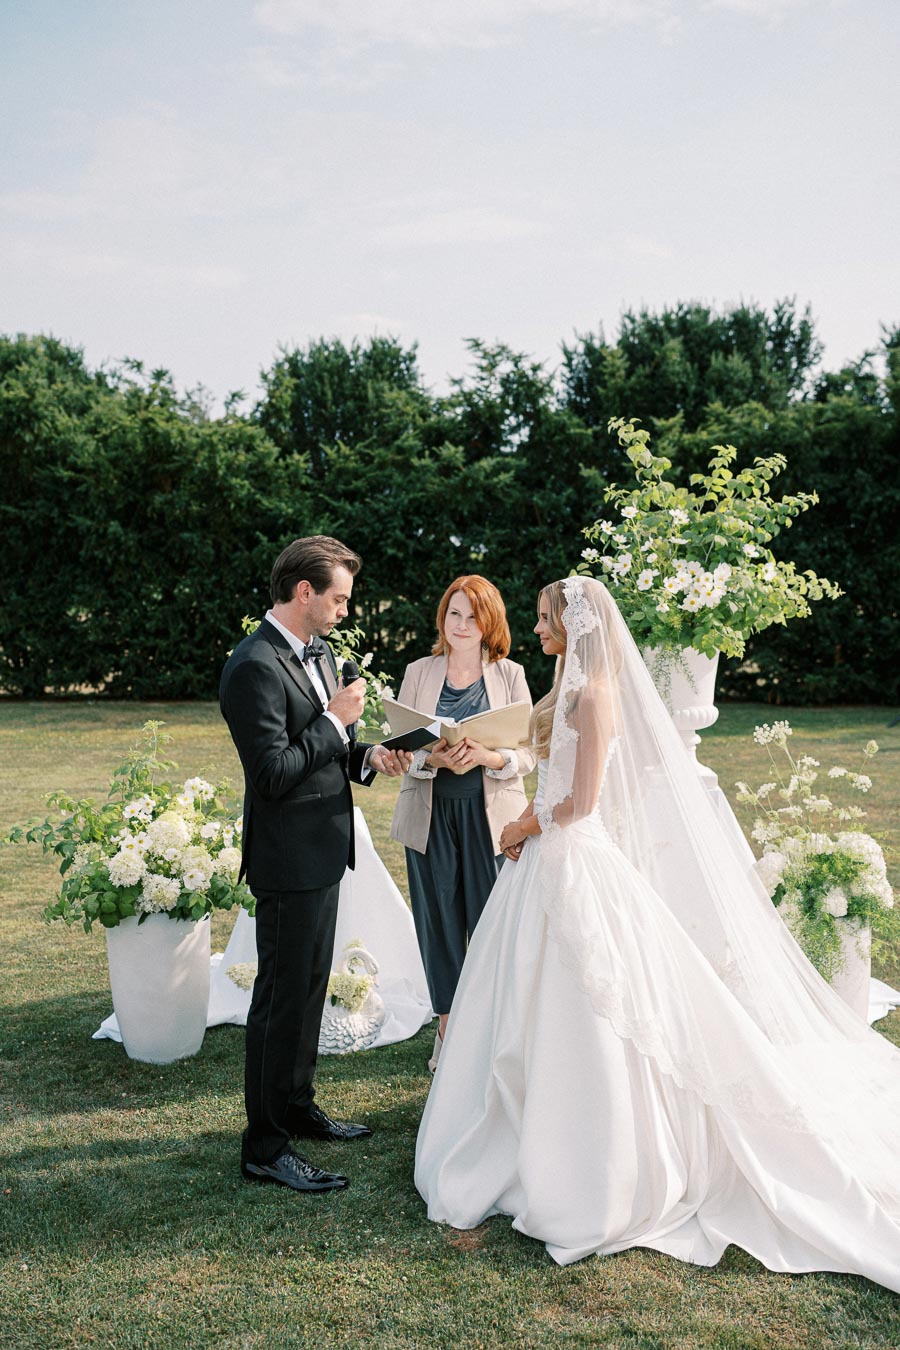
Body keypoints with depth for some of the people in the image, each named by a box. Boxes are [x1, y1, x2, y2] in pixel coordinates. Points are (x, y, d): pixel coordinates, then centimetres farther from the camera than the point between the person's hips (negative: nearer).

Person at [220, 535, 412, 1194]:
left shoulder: (319, 653, 10)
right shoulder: (255, 667, -21)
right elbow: (273, 773, -26)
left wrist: (369, 755, 0)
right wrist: (336, 721, -18)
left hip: (324, 850, 10)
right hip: (289, 858, -10)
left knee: (310, 986, 21)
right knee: (283, 997, 1)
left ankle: (297, 1107, 38)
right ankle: (265, 1146, 15)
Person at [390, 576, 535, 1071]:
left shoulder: (510, 675, 3)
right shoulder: (418, 673, 6)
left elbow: (528, 754, -1)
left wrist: (487, 757, -22)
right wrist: (433, 759, -19)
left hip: (490, 816, -1)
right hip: (431, 815, 1)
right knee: (438, 923, 8)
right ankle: (447, 1027, 25)